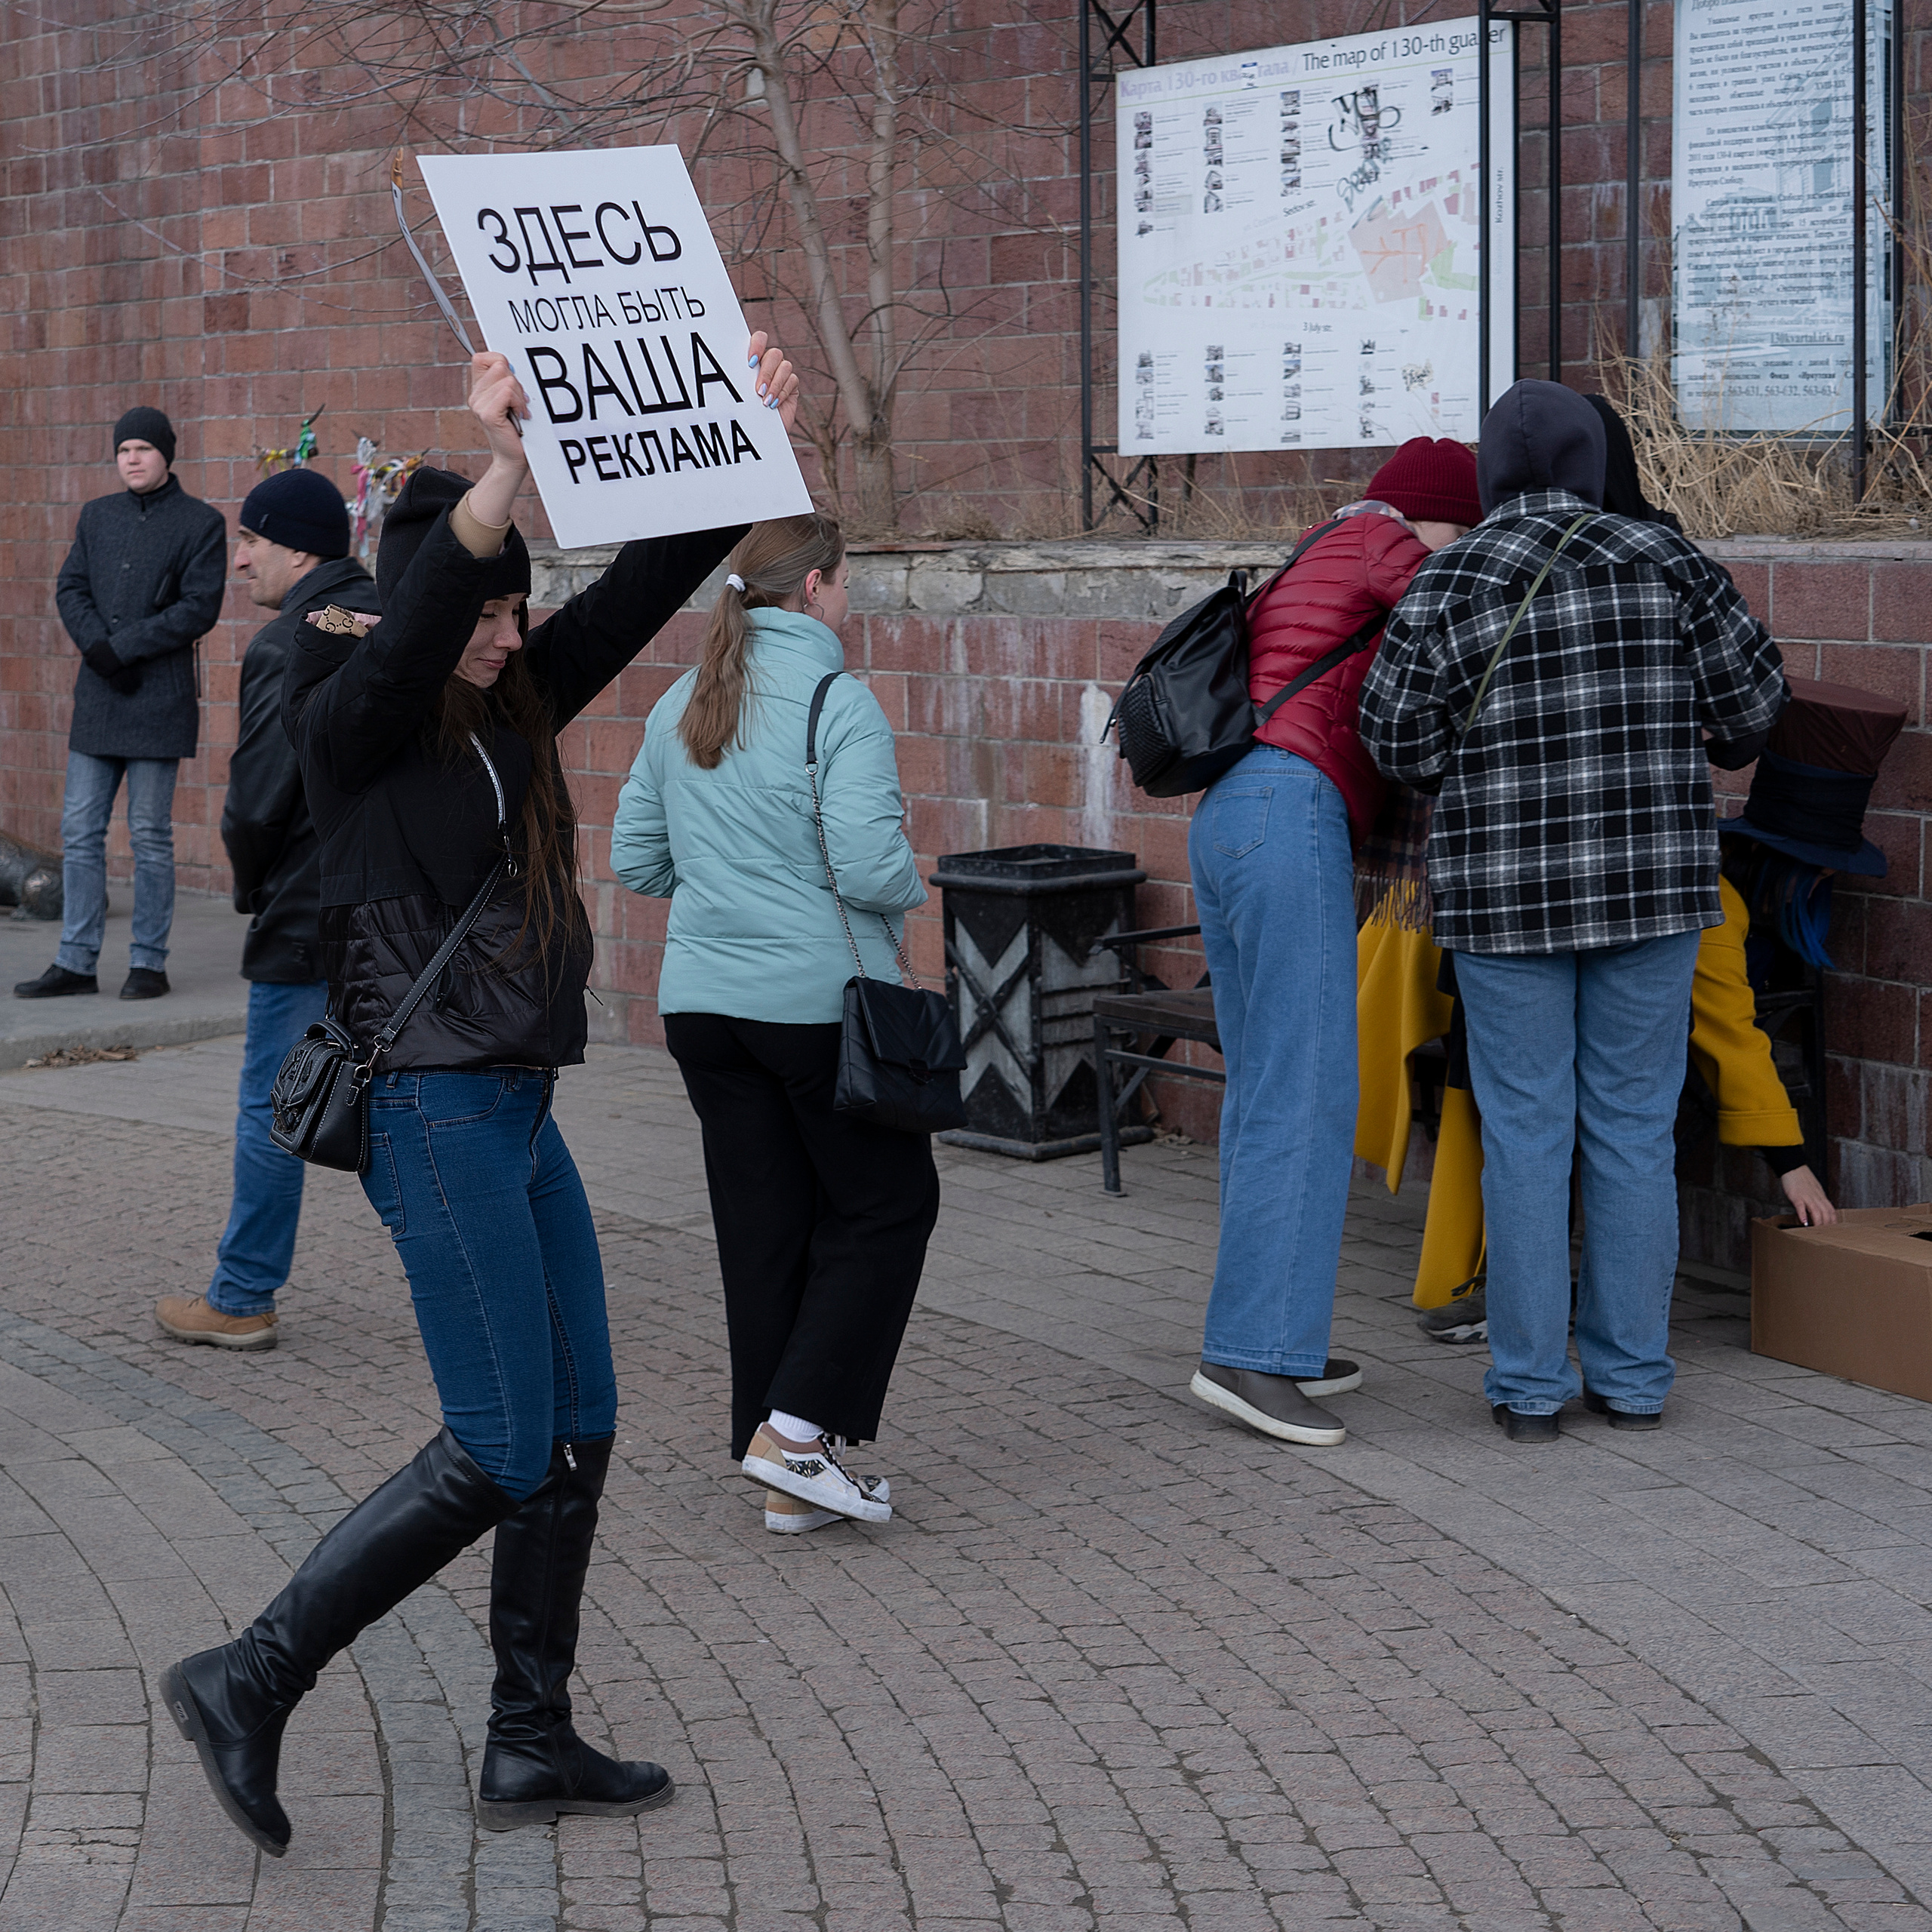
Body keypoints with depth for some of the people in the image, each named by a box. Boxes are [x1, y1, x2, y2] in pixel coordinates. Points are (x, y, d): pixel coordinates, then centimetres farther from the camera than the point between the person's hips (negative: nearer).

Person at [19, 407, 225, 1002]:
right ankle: (75, 962, 9)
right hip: (96, 698, 5)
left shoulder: (201, 522, -2)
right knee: (80, 832, 4)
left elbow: (199, 608, -9)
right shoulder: (97, 515, 14)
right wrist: (98, 648, -9)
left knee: (151, 835, -1)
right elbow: (70, 589, 9)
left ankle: (149, 963, 7)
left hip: (158, 700, -5)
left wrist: (120, 647, -13)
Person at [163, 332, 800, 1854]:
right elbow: (420, 623, -32)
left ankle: (532, 1746, 21)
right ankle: (249, 1684, 3)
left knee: (578, 1433, 11)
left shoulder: (516, 706, 10)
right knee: (501, 1455, -7)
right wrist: (504, 467, -46)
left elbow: (647, 587, 8)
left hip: (519, 1110, 9)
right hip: (437, 1113, -9)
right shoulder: (350, 720, -11)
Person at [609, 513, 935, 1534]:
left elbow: (634, 858, 12)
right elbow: (870, 866, -21)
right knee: (888, 1206, 9)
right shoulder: (836, 703, -13)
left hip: (702, 1001, 6)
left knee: (759, 1227, 11)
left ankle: (787, 1480, 14)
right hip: (822, 999, -6)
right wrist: (913, 887, 0)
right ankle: (795, 1426, -2)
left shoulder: (679, 707, 8)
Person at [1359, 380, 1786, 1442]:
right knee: (1634, 1128, 10)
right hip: (1648, 880, 1)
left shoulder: (1448, 585, -6)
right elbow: (1752, 699, 2)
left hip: (1511, 891, -1)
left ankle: (1529, 1384, 6)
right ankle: (1630, 1374, 13)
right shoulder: (1663, 564, -2)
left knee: (1525, 1135, 5)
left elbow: (1401, 743, -4)